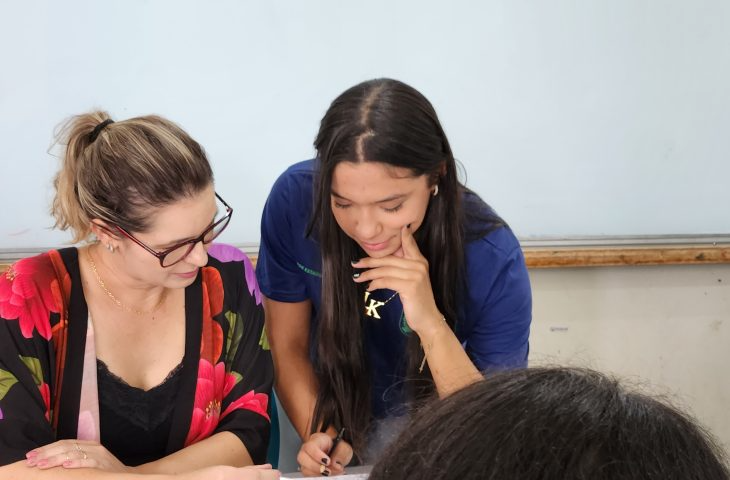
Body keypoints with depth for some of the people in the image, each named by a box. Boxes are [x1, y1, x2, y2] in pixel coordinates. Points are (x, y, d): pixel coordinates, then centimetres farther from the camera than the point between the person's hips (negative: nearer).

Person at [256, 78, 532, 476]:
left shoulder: (492, 259, -24)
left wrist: (430, 324, -34)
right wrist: (318, 435, -21)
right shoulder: (295, 199, -18)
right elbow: (287, 343, -5)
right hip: (333, 419, 1)